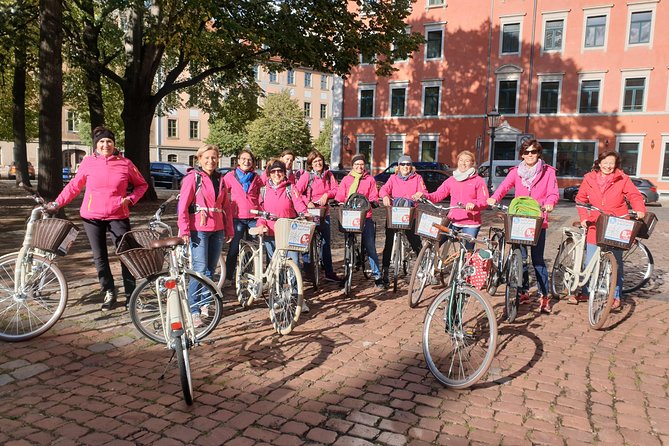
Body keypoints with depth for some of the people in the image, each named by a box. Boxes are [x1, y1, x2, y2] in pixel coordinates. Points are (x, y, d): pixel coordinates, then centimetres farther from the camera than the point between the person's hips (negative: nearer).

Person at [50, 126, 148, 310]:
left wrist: (130, 199, -6)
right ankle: (109, 293, 22)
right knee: (99, 257, 8)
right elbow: (74, 186, 9)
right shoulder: (88, 162, 1)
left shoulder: (125, 163, -1)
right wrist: (57, 203, 4)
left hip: (118, 216, -1)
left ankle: (131, 294, 10)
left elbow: (142, 184, 9)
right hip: (92, 217, 2)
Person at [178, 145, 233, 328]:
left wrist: (229, 229, 14)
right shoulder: (193, 177, -3)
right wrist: (184, 230, -14)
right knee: (200, 270, -9)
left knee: (211, 269, 11)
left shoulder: (220, 180, 14)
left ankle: (204, 303, 26)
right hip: (199, 230, -6)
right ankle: (193, 311, -2)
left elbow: (226, 206, 17)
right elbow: (183, 205, -8)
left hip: (217, 230, 6)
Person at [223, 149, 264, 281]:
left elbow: (260, 196, 16)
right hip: (237, 217, -2)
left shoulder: (256, 178, 11)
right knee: (234, 247, -1)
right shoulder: (231, 176, 4)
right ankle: (229, 276, 9)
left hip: (253, 217, 2)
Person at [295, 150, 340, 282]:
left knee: (326, 242, 9)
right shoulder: (306, 176, -8)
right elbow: (297, 192, -15)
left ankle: (329, 272, 17)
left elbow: (335, 190, 5)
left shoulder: (328, 175, 6)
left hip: (324, 211, 5)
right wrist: (307, 202, -23)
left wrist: (327, 194, -13)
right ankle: (307, 270, 13)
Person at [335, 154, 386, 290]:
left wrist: (372, 202, -16)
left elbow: (374, 196, 6)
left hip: (366, 216, -1)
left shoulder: (370, 179, 11)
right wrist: (338, 202, -15)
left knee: (370, 246, -6)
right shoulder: (346, 179, 12)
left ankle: (377, 276, 0)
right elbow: (340, 195, 6)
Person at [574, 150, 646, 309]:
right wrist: (583, 217, 0)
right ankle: (585, 292, 21)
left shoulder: (622, 179, -1)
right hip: (595, 226, 2)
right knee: (590, 262, 7)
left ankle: (616, 296, 16)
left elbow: (635, 195, -1)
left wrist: (640, 210, -20)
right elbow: (580, 199, 10)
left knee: (616, 263, 4)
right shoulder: (589, 179, 3)